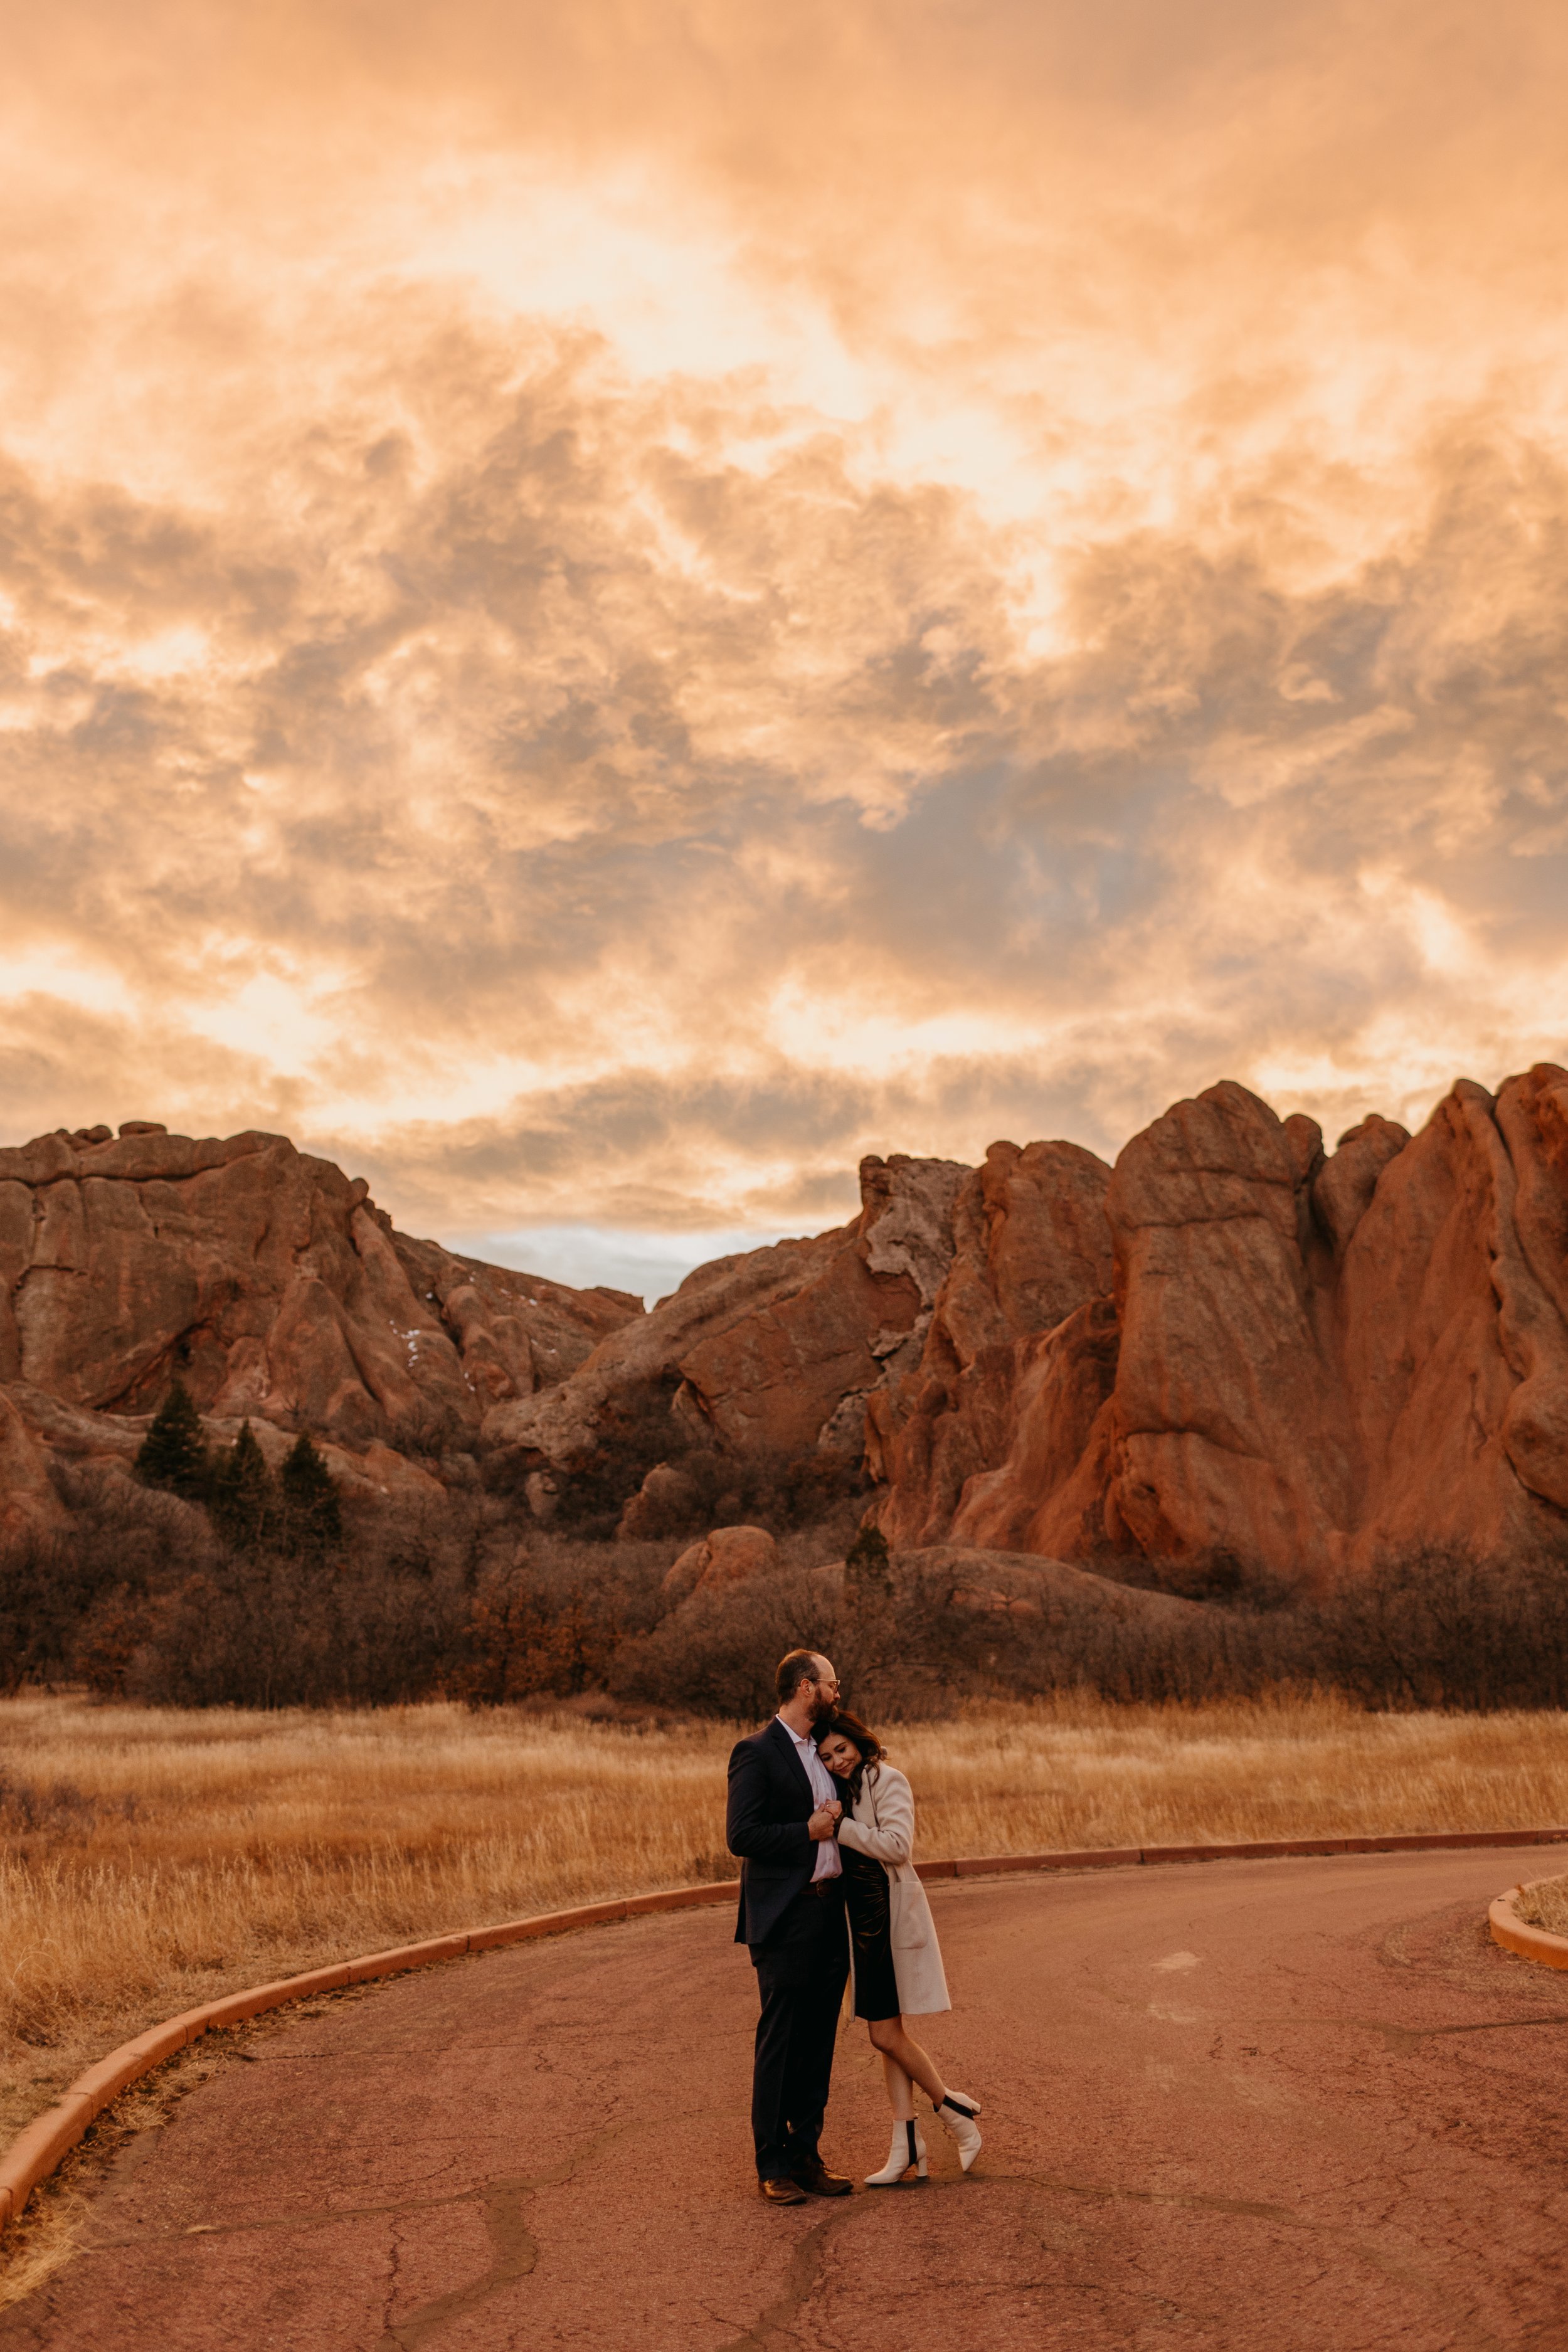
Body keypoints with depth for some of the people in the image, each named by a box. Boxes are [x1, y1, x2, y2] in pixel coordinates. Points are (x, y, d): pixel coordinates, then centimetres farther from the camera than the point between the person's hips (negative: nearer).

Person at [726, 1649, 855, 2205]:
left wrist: (836, 1818, 4)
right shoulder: (756, 1752, -10)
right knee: (778, 2045, 0)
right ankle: (772, 2167, 9)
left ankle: (806, 2155, 21)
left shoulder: (821, 1753, 16)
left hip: (830, 1914, 8)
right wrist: (808, 1831, -15)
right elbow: (742, 1837, -16)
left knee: (818, 2043, 11)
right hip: (785, 1919, -8)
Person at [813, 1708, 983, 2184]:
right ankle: (907, 2149, 15)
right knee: (888, 2035, 9)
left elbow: (897, 1845, -22)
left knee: (886, 2035, -6)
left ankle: (955, 2110, 13)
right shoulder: (845, 1788, 14)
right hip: (863, 1917, 8)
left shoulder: (887, 1779, -12)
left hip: (891, 1916, -8)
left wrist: (841, 1827, -20)